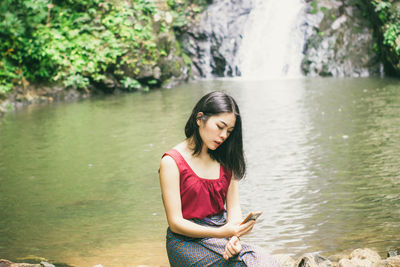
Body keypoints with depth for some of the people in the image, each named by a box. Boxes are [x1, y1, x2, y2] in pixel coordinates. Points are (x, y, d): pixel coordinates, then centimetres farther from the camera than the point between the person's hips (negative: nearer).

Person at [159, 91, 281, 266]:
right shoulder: (172, 162, -8)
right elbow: (175, 222, -12)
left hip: (221, 235, 5)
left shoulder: (225, 159, 10)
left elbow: (233, 206, 6)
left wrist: (234, 236, -16)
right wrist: (221, 233, -24)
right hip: (188, 242, -5)